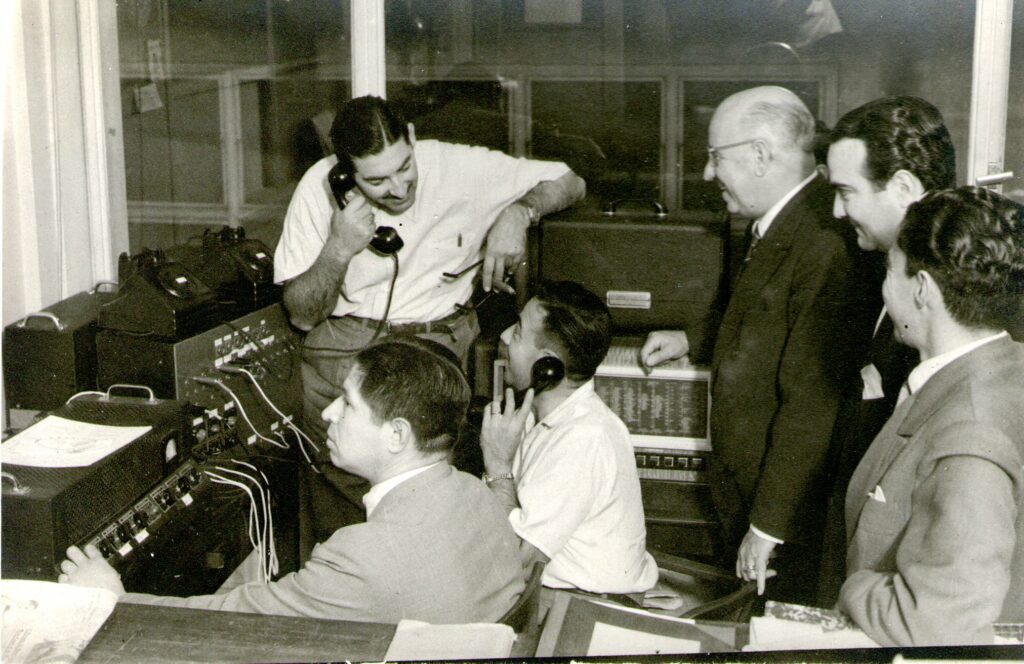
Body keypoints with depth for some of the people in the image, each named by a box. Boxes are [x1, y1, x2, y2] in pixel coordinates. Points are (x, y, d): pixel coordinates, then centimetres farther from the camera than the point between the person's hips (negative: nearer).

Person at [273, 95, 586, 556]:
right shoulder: (319, 190, -5)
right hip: (341, 357, 1)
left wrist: (518, 212, -16)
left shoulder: (458, 168, -7)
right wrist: (339, 249, -18)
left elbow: (569, 183, 4)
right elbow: (301, 315, -2)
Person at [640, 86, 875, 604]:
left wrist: (768, 526, -22)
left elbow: (811, 405, -26)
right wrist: (692, 339, 20)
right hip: (742, 486, 9)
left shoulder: (824, 246, -26)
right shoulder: (779, 227, 6)